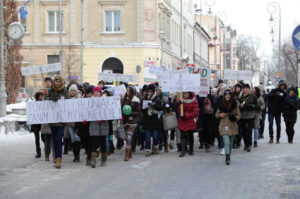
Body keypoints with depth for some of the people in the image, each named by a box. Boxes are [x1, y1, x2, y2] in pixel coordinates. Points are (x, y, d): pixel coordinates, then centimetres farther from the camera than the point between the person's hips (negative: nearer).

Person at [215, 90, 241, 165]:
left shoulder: (235, 104, 0)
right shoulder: (221, 104, 1)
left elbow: (239, 115, 5)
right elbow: (216, 114, 12)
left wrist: (235, 118, -16)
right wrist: (220, 115, -10)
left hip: (233, 126, 1)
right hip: (224, 126, -1)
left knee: (230, 143, 13)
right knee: (227, 142, -15)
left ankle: (228, 157, 30)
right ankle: (227, 159, -19)